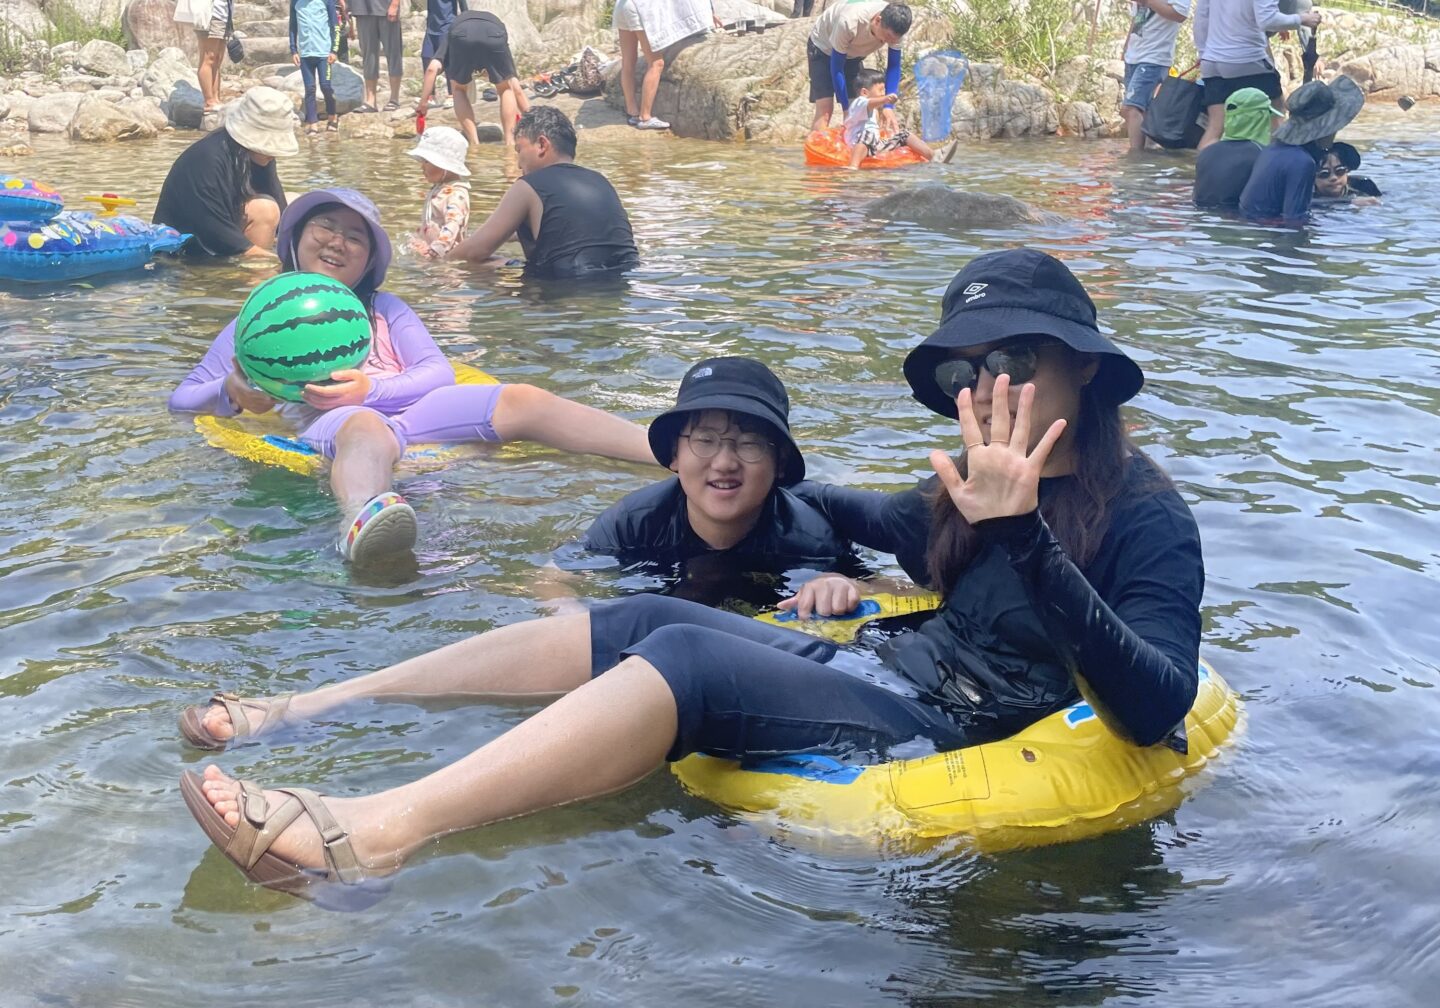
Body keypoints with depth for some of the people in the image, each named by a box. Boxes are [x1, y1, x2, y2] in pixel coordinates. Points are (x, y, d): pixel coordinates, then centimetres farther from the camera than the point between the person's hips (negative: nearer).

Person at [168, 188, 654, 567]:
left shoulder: (384, 309, 32)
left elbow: (439, 373, 14)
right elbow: (182, 399, 20)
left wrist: (371, 389, -8)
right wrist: (232, 394, -6)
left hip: (411, 411, 4)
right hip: (325, 424, -3)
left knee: (522, 401, -20)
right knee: (367, 431, -41)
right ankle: (362, 519, -78)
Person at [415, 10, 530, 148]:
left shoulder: (450, 37, 42)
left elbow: (432, 68, 21)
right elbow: (516, 89, 41)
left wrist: (423, 103, 22)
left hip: (461, 35, 0)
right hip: (494, 35, 0)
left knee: (458, 89, 25)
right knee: (506, 89, 27)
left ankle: (475, 143, 14)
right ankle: (510, 142, 16)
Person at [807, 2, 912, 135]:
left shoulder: (894, 27, -26)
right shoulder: (849, 23, -41)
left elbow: (893, 66, -17)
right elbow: (836, 68, -31)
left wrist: (888, 107, -28)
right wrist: (847, 108, -30)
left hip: (852, 53, 5)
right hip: (823, 48, -5)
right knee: (825, 109, -19)